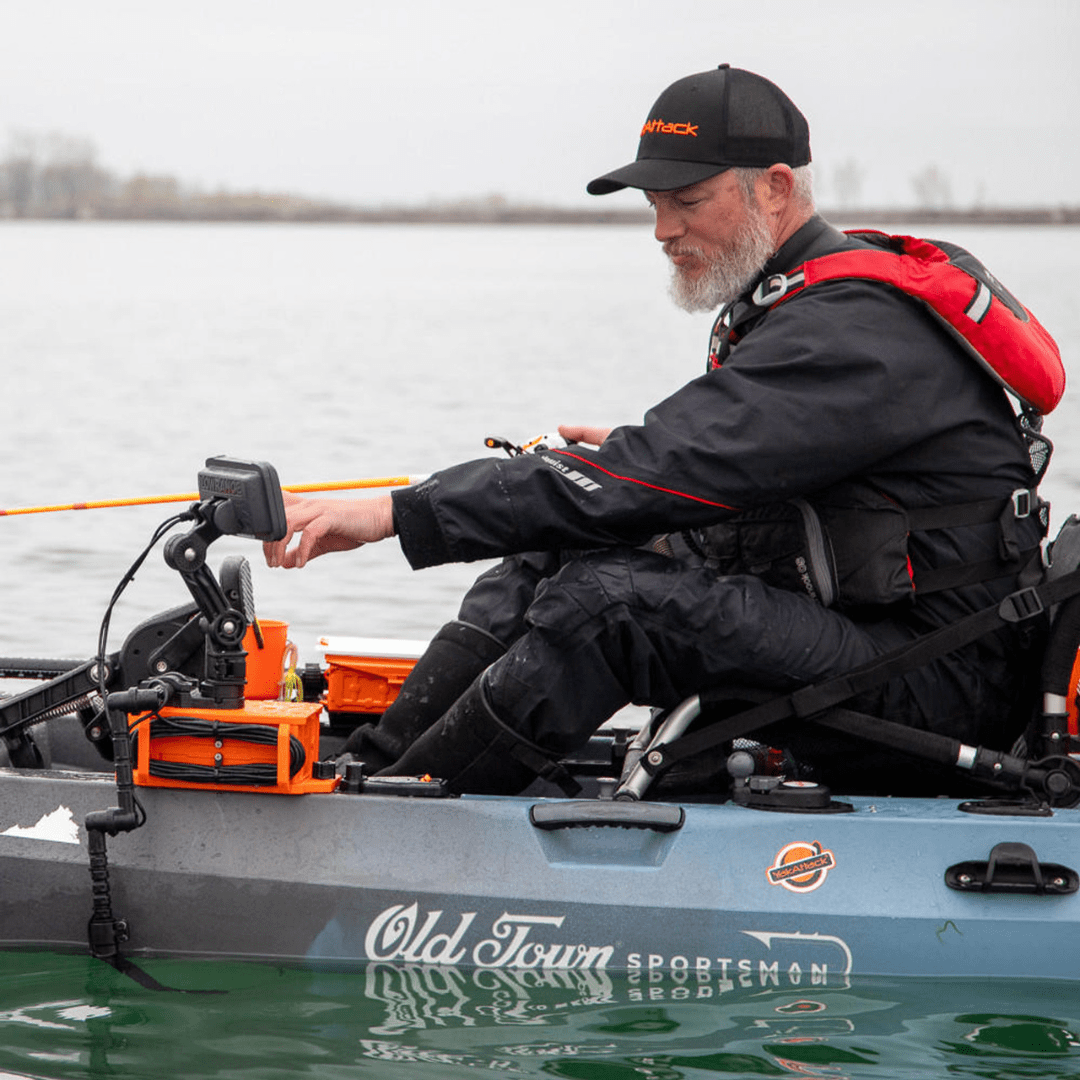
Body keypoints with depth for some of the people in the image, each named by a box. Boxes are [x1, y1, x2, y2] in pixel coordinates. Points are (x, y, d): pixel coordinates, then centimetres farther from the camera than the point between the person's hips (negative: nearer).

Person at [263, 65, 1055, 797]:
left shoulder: (851, 331, -21)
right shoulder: (791, 303, 12)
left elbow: (652, 477, -28)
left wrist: (396, 516, -29)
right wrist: (638, 460, 3)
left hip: (939, 689, -10)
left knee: (610, 598, -26)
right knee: (547, 559, 3)